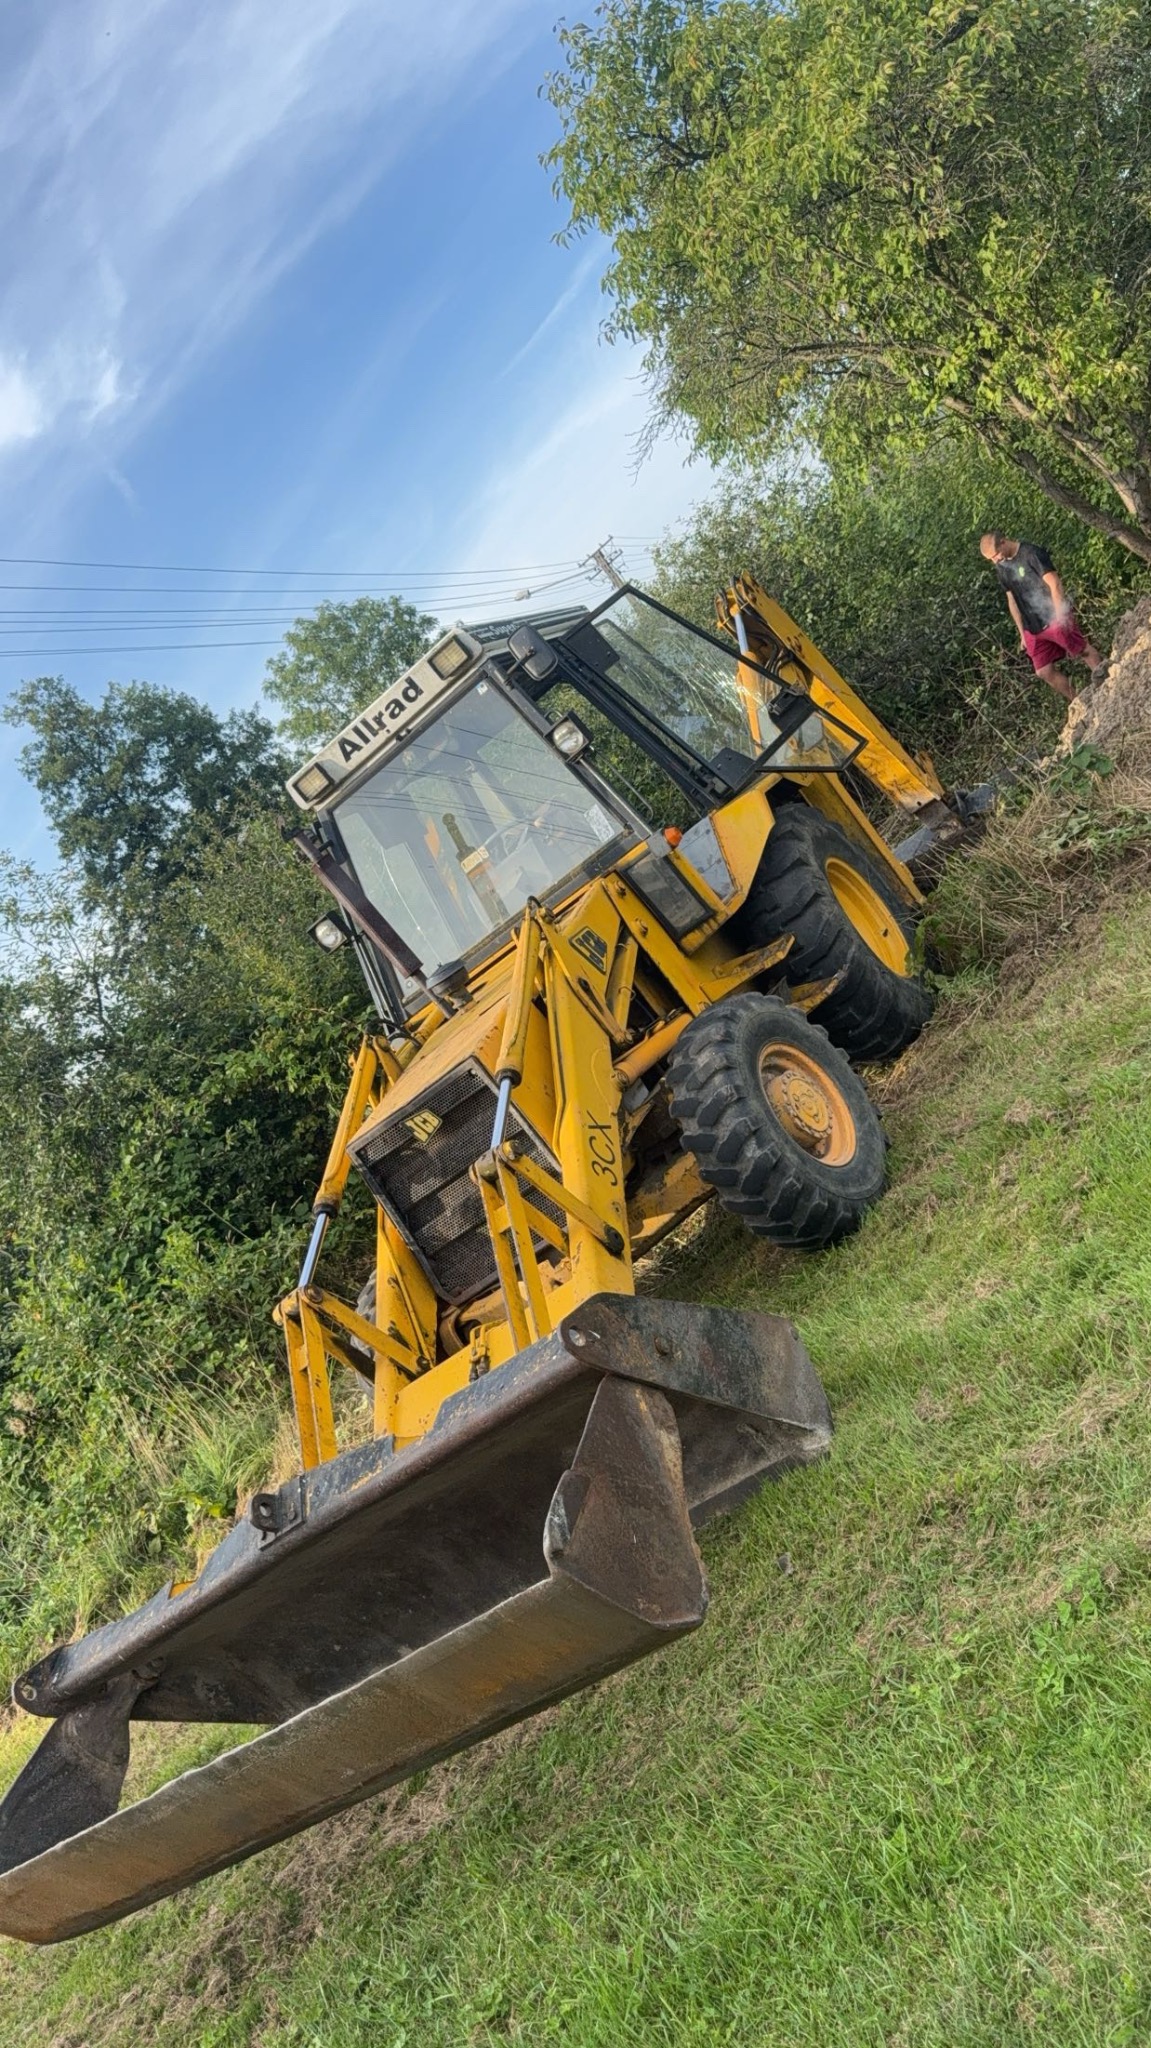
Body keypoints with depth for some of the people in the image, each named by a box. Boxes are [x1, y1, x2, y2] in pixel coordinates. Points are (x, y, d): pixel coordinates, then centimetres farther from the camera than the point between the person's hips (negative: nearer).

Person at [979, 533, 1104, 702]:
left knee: (1084, 650, 2)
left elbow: (1055, 584, -15)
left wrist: (1060, 618, -19)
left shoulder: (1031, 553, -13)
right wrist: (1022, 632, 16)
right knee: (1044, 671, 5)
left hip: (1054, 618, -7)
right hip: (1033, 628, 7)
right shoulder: (1001, 568, 9)